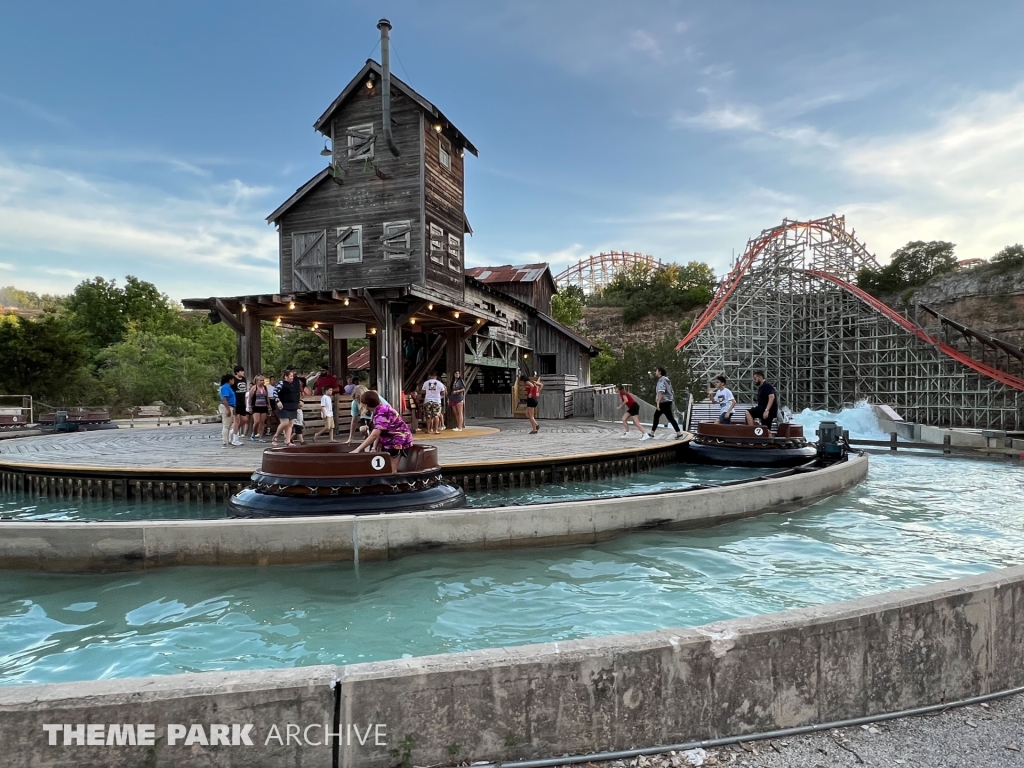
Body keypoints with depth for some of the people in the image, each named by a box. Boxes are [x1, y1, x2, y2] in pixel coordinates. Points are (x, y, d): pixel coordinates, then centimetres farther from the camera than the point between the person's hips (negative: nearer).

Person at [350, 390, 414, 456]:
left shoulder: (382, 413, -23)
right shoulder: (382, 409, 7)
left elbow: (374, 435, -32)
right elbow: (378, 433, 5)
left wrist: (358, 449, -33)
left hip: (397, 443, -10)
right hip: (391, 443, 10)